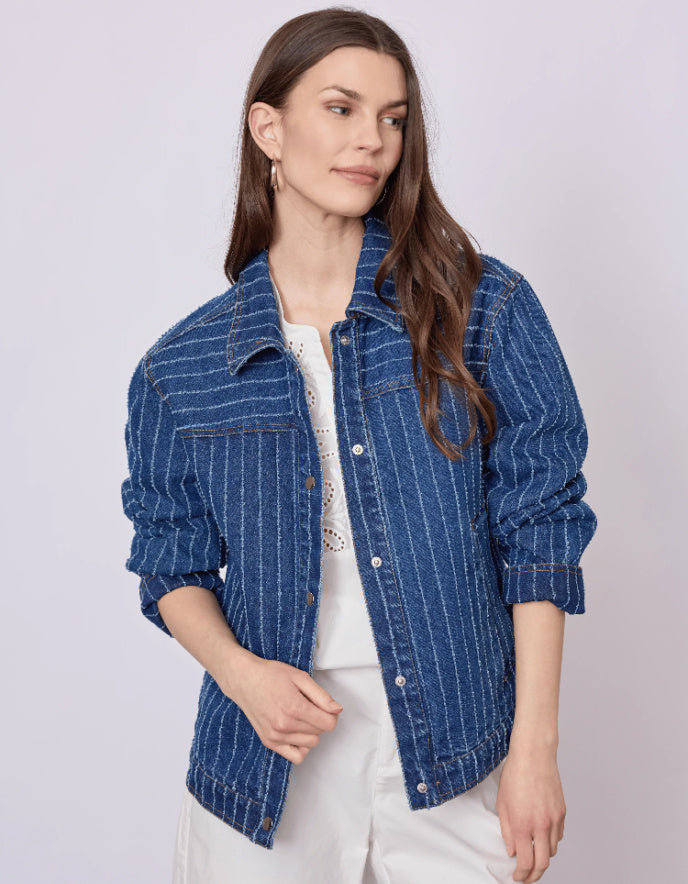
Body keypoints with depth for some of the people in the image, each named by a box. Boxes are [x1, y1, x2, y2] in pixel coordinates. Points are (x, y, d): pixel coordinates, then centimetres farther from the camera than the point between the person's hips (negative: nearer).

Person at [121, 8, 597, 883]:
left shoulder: (484, 311, -4)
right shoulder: (181, 370, 0)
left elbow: (538, 535, -5)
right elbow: (173, 565, 7)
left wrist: (534, 746, -8)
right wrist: (239, 671, -12)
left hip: (455, 766, -1)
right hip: (271, 761, 1)